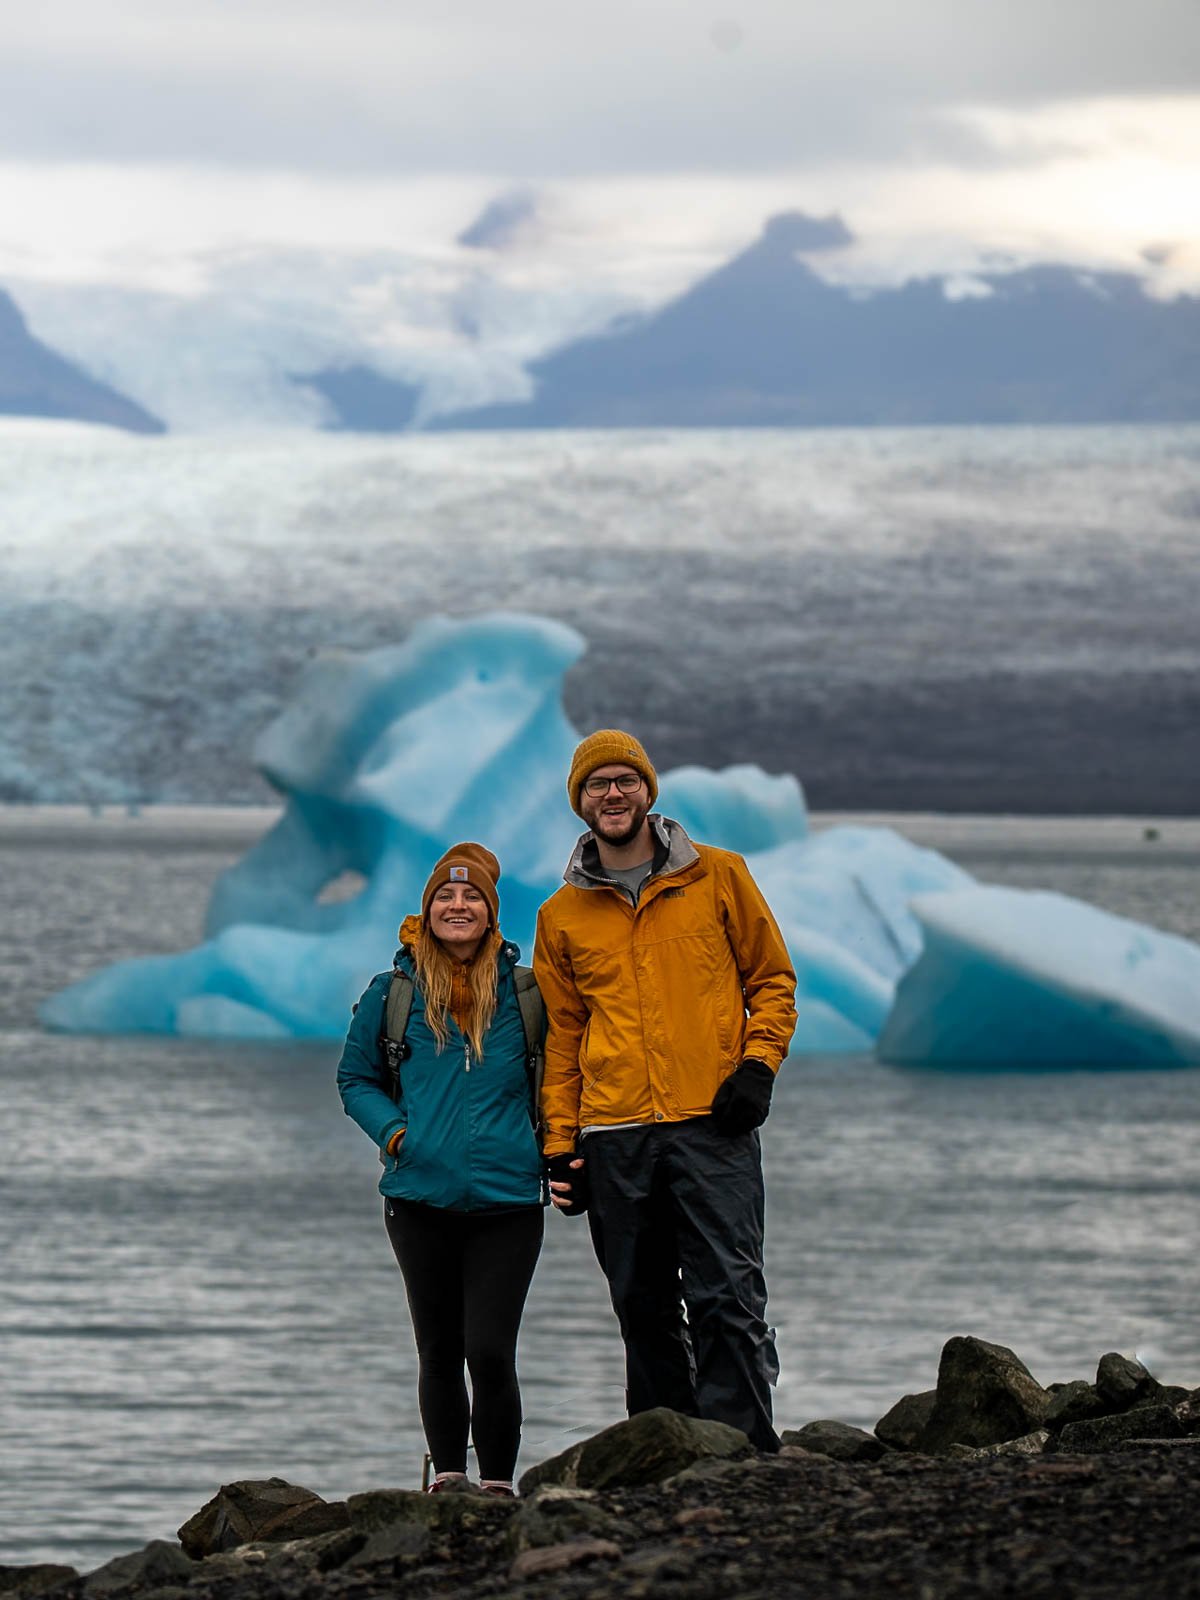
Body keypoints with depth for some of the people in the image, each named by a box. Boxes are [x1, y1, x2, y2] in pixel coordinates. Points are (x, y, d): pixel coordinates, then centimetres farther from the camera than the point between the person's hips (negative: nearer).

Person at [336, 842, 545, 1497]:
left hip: (507, 1199, -1)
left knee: (489, 1351, -8)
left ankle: (497, 1485, 3)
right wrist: (395, 1132, -3)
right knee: (439, 1352, 9)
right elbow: (355, 1078, 14)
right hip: (420, 1199, 1)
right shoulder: (392, 993, 5)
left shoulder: (524, 992, 4)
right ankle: (448, 1476, 20)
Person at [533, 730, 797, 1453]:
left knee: (728, 1298, -11)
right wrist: (560, 1144, 8)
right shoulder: (562, 916, 12)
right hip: (615, 1136, 3)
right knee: (644, 1309, 5)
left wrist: (758, 1065, -4)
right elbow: (562, 1034, 15)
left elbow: (773, 978, 11)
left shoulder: (718, 876, 6)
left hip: (713, 1123, -3)